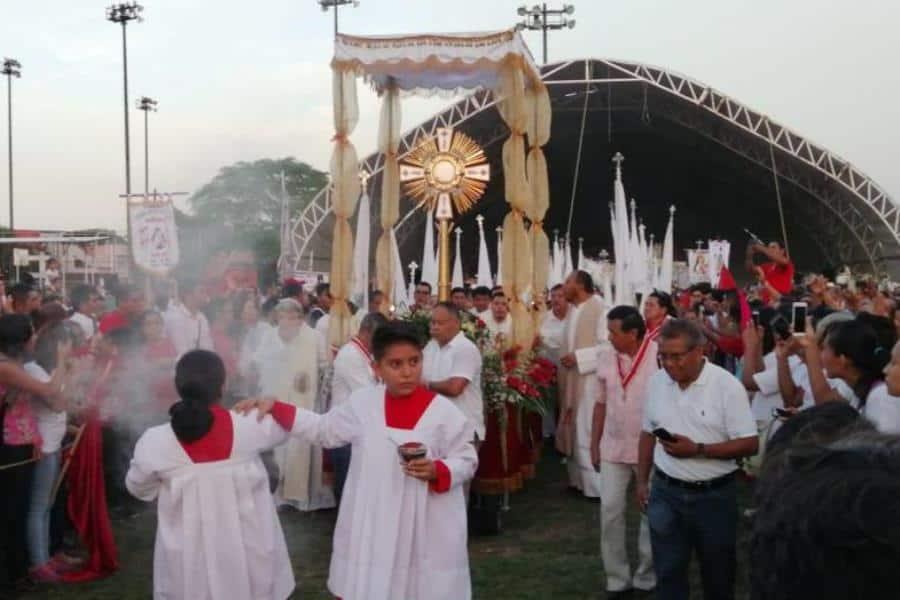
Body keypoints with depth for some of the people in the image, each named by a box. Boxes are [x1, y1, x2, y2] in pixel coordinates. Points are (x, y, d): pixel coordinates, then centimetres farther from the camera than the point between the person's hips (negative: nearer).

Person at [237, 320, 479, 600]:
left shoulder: (442, 410, -9)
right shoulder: (363, 402, 1)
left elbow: (467, 460, -3)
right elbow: (324, 429, 15)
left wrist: (437, 471, -23)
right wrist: (275, 407, 8)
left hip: (425, 531, -3)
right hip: (371, 527, 3)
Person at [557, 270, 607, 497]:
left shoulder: (599, 309, -16)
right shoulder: (572, 310, 11)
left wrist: (578, 358, -20)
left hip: (591, 382, -9)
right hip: (572, 381, 9)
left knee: (588, 432, -5)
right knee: (574, 430, 13)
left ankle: (595, 484, 4)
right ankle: (578, 478, 24)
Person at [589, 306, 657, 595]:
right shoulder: (606, 358, 0)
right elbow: (601, 404, 8)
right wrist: (594, 444, 10)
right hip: (613, 448, 4)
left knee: (652, 513, 9)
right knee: (610, 511, 4)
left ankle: (646, 576, 25)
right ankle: (616, 578, 17)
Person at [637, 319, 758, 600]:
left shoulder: (727, 386, -15)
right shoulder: (656, 382, 0)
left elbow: (750, 444, -15)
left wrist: (698, 450, -23)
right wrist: (642, 480, 10)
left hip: (714, 495, -3)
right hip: (666, 492, 3)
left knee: (718, 572, 14)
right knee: (668, 572, 10)